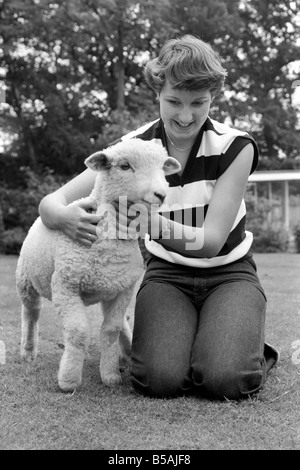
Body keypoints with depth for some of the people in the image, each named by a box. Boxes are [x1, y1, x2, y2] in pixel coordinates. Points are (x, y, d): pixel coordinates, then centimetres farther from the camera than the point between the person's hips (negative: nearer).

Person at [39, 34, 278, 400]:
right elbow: (51, 202, -12)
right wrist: (65, 217, -38)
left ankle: (255, 353, 7)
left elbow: (212, 240, -20)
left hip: (229, 273, -1)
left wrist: (155, 224, -40)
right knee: (159, 378, -26)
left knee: (225, 379, -28)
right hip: (167, 274, 1)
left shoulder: (235, 147, -14)